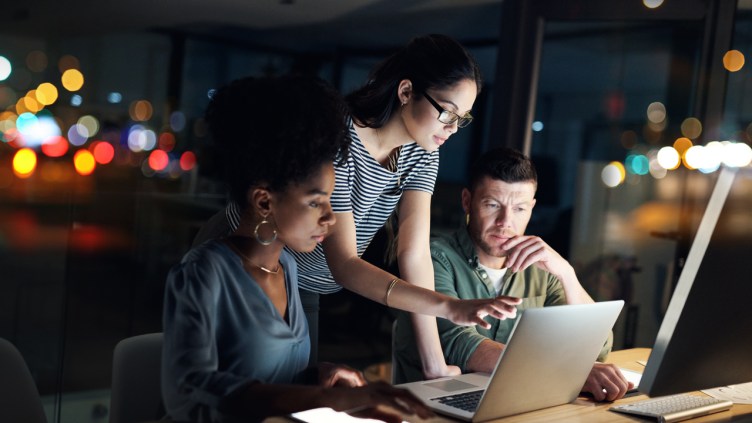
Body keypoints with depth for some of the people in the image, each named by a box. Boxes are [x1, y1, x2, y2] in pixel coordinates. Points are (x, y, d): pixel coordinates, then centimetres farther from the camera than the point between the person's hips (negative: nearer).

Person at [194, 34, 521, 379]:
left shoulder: (421, 153, -9)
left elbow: (415, 254, -15)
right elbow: (343, 265, -34)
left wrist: (435, 366, -21)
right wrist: (450, 306, -45)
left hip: (302, 292, 7)